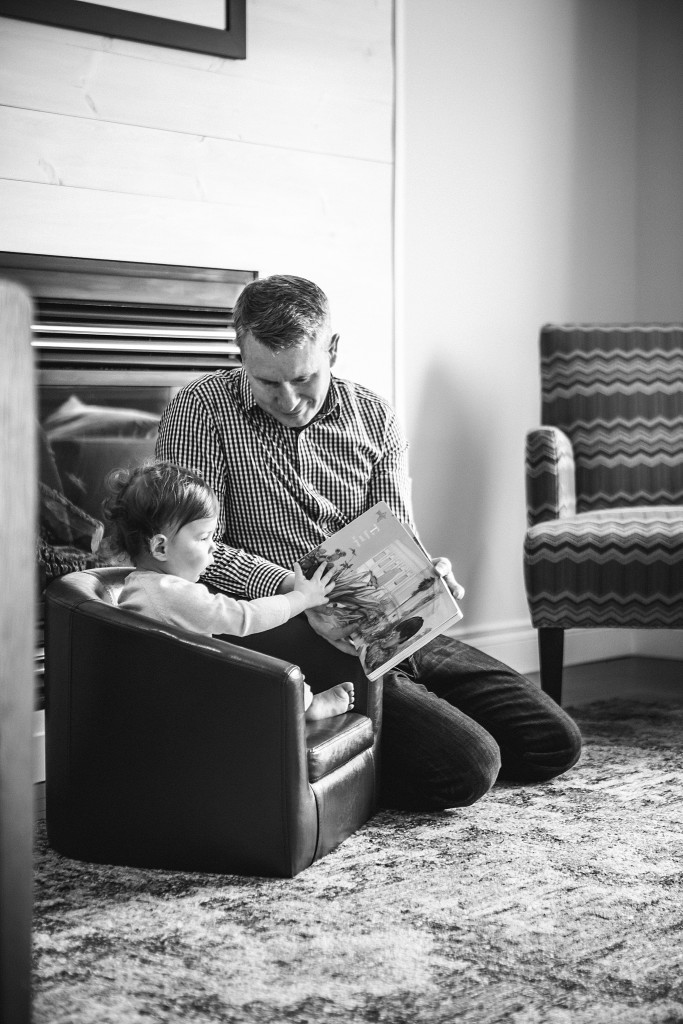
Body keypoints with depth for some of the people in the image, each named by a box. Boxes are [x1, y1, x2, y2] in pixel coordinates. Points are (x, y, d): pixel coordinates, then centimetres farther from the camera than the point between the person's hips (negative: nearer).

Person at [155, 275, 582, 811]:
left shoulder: (373, 416, 8)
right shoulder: (200, 411, -7)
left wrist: (427, 574, -16)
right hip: (283, 633, -6)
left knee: (555, 744, 2)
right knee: (465, 768, -22)